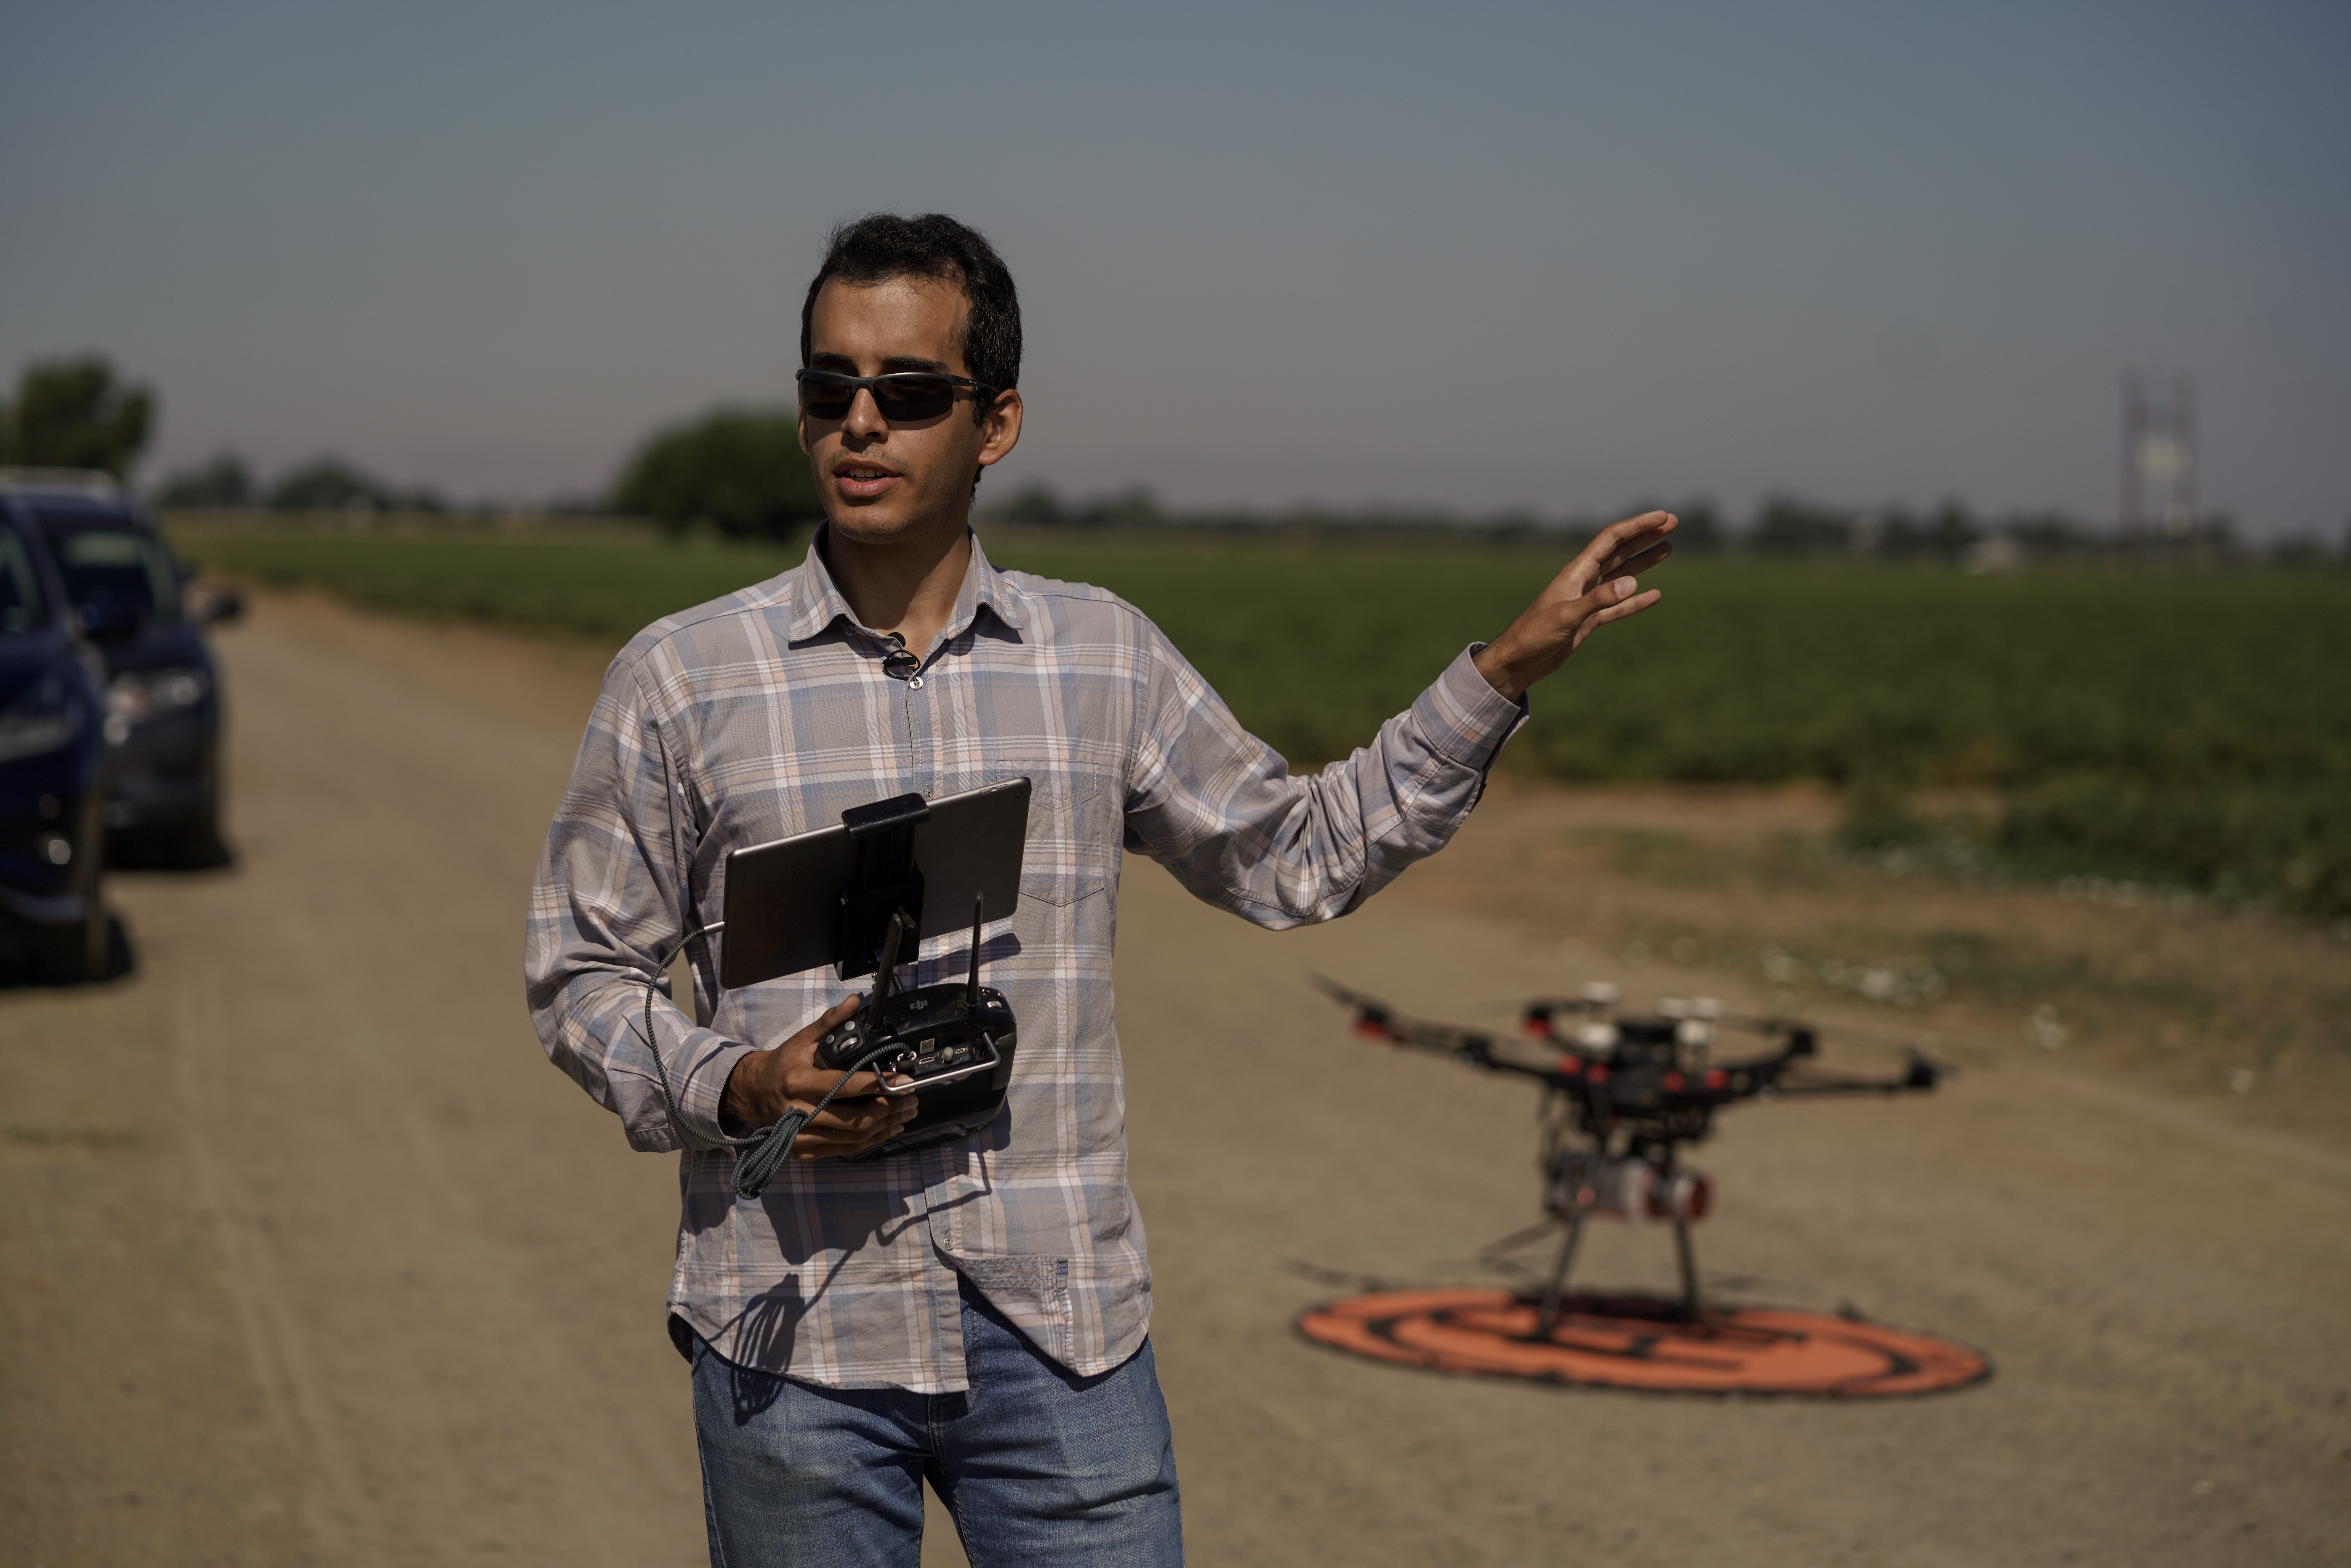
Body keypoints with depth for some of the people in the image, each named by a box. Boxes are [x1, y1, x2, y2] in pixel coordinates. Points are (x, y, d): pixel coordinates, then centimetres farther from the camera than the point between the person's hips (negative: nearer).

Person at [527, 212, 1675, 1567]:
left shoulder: (1105, 659, 8)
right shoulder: (680, 680, 2)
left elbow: (1297, 855, 19)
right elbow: (583, 973, 6)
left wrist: (1505, 673, 13)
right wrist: (738, 1087, -12)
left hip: (1063, 1337, 1)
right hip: (797, 1347, -1)